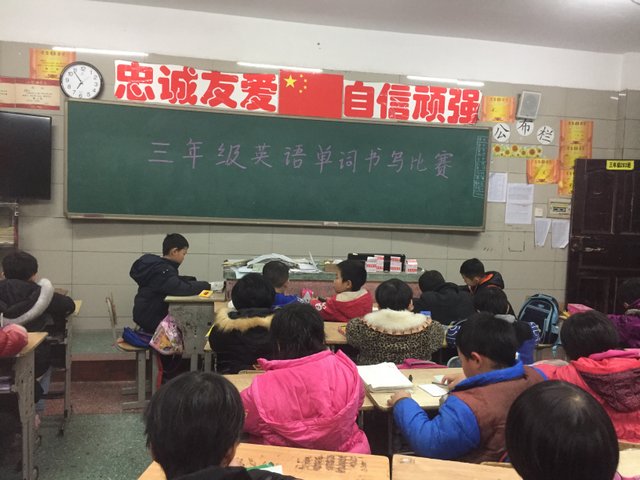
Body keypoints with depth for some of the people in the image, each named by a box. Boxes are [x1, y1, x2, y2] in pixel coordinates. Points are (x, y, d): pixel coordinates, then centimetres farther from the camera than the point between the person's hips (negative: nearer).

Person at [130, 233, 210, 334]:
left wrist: (194, 280, -2)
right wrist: (207, 285, -25)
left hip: (153, 313, 9)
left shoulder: (158, 265, 6)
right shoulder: (162, 270, -23)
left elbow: (176, 281, 14)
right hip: (150, 320, -9)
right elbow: (182, 288, -35)